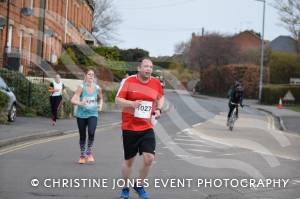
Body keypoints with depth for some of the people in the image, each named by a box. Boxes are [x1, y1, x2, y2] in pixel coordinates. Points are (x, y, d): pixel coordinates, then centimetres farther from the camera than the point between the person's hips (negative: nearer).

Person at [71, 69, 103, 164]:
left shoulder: (97, 88, -1)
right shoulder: (81, 87, -9)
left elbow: (100, 98, 19)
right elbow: (73, 100, -16)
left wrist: (100, 105, 0)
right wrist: (79, 103, -35)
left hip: (93, 114, 1)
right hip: (81, 114, -1)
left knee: (91, 133, -21)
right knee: (82, 136, 7)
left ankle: (89, 153, 1)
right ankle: (82, 155, 27)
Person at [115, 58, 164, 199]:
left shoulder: (156, 83, 2)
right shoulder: (129, 81, -8)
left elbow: (161, 97, 22)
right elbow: (118, 99, -7)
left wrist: (158, 109, 4)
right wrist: (131, 103, -25)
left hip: (147, 128, 2)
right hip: (129, 127, -2)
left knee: (149, 158, -10)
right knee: (129, 160, 8)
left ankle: (139, 186, 14)